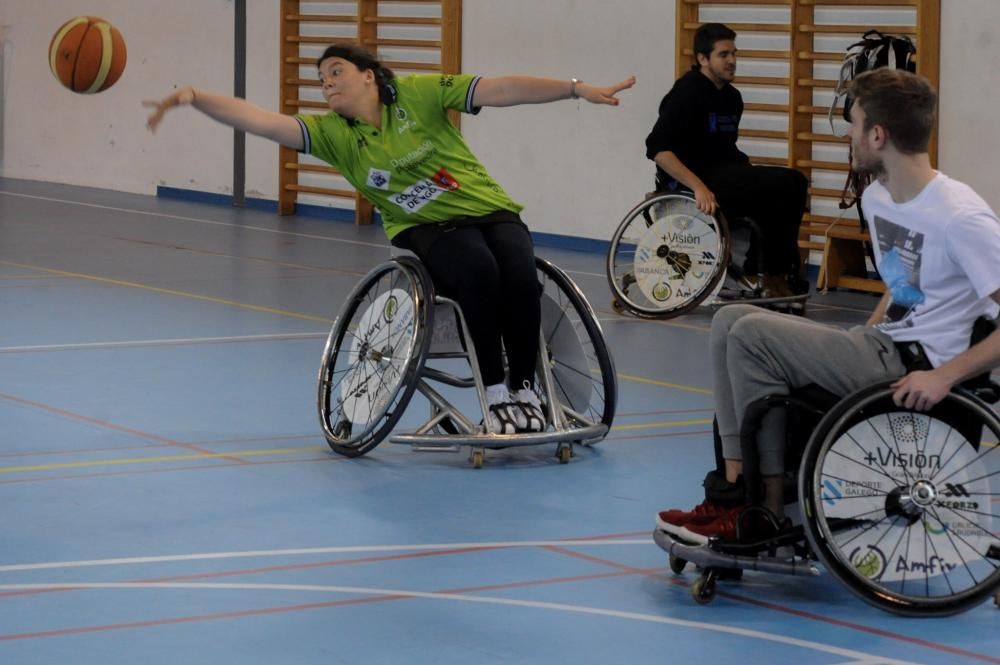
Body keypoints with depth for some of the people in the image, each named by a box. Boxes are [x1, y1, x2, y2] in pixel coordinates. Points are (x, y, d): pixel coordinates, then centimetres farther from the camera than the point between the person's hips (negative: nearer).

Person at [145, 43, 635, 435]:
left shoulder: (418, 94, -7)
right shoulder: (333, 133, -2)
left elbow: (501, 90, -13)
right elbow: (262, 121, -13)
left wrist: (577, 89, -21)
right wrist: (195, 97, -25)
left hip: (489, 211, 0)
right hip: (426, 230, 0)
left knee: (518, 274, -30)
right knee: (476, 269, -32)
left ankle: (525, 389, -11)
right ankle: (495, 396, -22)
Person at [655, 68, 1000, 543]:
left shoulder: (960, 218, -19)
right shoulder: (878, 198, 10)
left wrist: (946, 375, -28)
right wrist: (857, 346, 13)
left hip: (914, 371, -10)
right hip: (880, 347, 10)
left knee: (752, 334, -17)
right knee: (730, 319, 4)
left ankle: (769, 510, -8)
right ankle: (737, 482, -3)